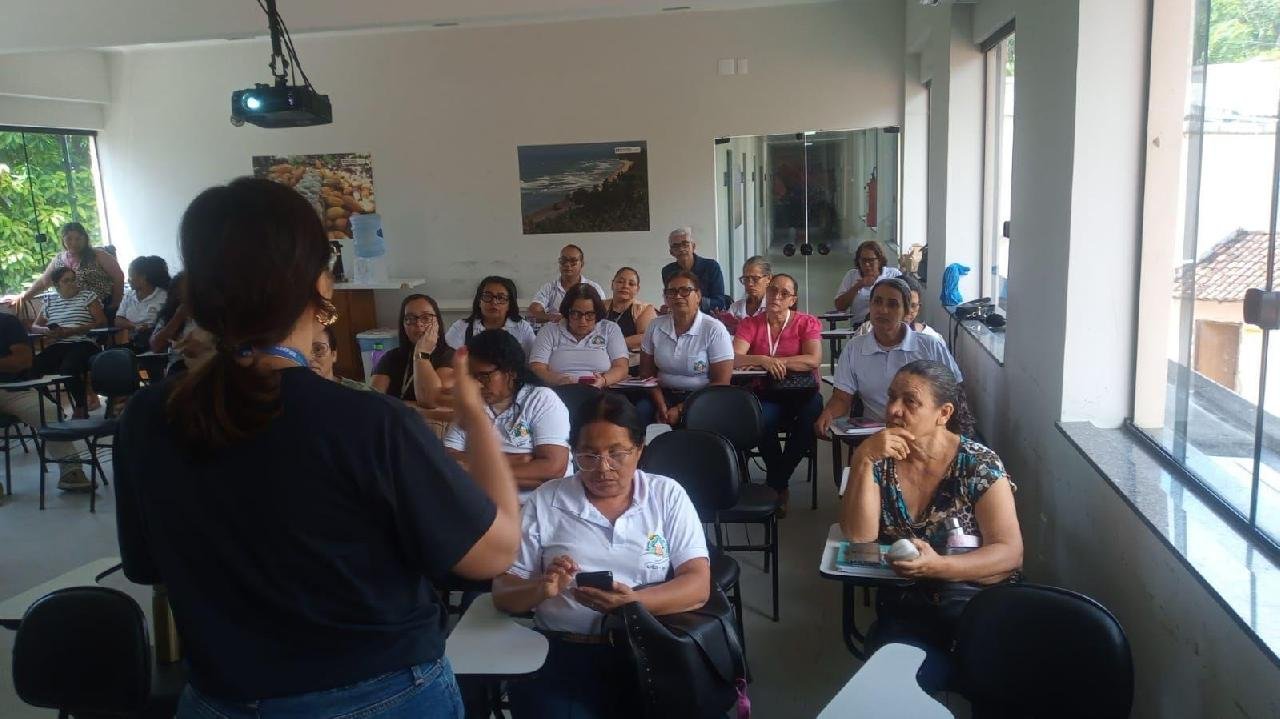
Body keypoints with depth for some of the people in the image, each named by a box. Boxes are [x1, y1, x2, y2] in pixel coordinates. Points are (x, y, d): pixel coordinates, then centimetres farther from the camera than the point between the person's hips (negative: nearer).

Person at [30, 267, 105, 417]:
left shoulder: (88, 296, 10)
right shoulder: (50, 301, 22)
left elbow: (102, 322, 0)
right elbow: (35, 326, 25)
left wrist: (71, 331, -10)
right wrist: (46, 330, -1)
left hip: (83, 344, -4)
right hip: (57, 346, 4)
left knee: (67, 369, -35)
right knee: (32, 367, -26)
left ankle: (81, 410, -17)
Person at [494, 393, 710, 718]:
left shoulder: (668, 495, 6)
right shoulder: (546, 501, 6)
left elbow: (698, 585, -1)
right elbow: (503, 593, 6)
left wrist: (634, 602, -19)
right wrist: (541, 590, -17)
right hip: (563, 652, 0)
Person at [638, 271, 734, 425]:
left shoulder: (715, 330, -6)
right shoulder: (655, 326, 6)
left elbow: (721, 383, -9)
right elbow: (647, 372, 9)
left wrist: (680, 410, -14)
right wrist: (661, 406, -10)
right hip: (664, 395, 3)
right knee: (640, 410, -27)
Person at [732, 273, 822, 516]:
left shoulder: (807, 323, 3)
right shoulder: (750, 324, 6)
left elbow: (814, 360, -13)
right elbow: (733, 359, -7)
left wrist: (772, 362, -17)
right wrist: (763, 361, -26)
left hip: (801, 392, 0)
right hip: (766, 394, 0)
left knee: (811, 417, -32)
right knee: (763, 422, -33)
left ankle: (775, 484, -10)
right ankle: (781, 486, -7)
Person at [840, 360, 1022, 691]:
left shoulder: (979, 465, -7)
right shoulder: (881, 461, 1)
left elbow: (1010, 553, -11)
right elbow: (858, 537, -11)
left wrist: (938, 566, -28)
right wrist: (862, 459, -21)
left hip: (977, 602, -2)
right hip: (905, 609, 2)